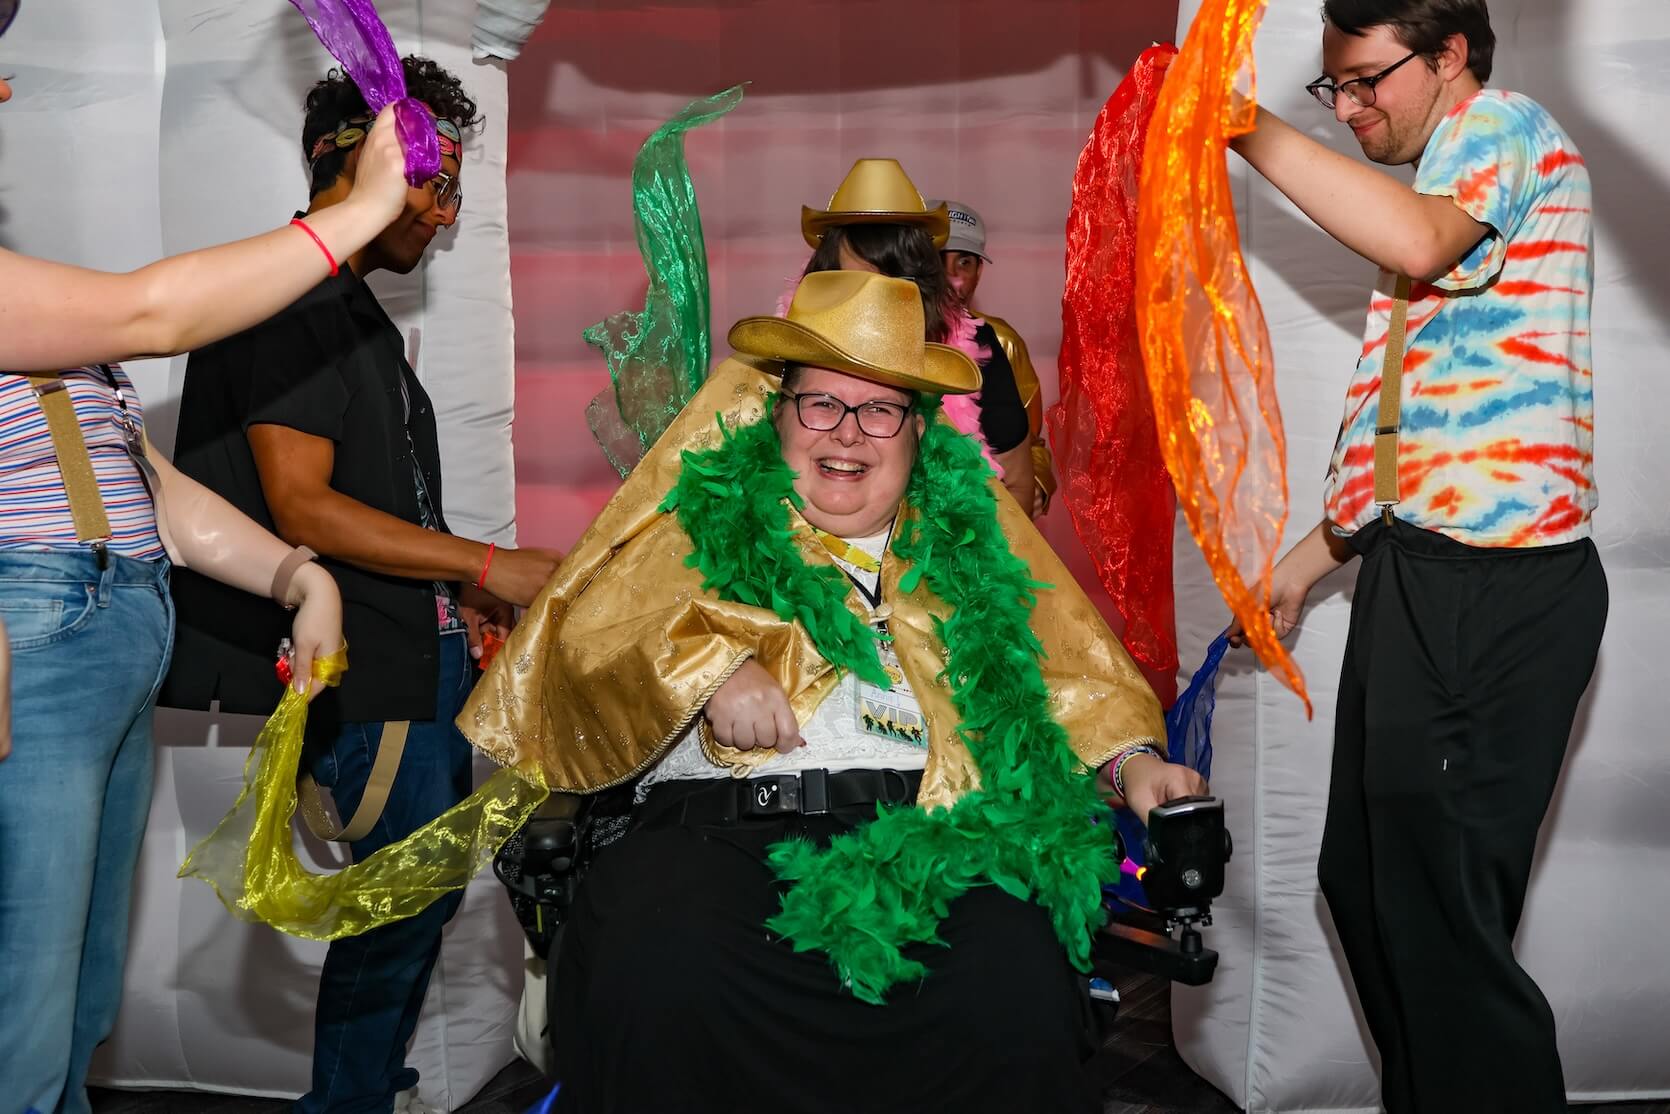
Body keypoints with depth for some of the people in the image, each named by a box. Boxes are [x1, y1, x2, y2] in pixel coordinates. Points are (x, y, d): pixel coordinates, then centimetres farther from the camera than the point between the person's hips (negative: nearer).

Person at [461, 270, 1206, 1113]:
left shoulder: (966, 535, 23)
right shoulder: (707, 518, 17)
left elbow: (1070, 672, 24)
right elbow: (587, 641, 6)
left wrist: (1129, 759, 6)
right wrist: (709, 657, -11)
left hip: (930, 832, 2)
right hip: (722, 824, -1)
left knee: (1016, 988, -30)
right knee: (660, 975, -33)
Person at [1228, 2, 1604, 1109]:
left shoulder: (1506, 126, -3)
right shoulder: (1441, 175, 24)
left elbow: (1417, 241, -28)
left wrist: (1252, 127, -20)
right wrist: (1317, 553, 24)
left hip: (1495, 588, -10)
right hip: (1420, 570, 10)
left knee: (1437, 909, -9)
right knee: (1368, 881, 15)